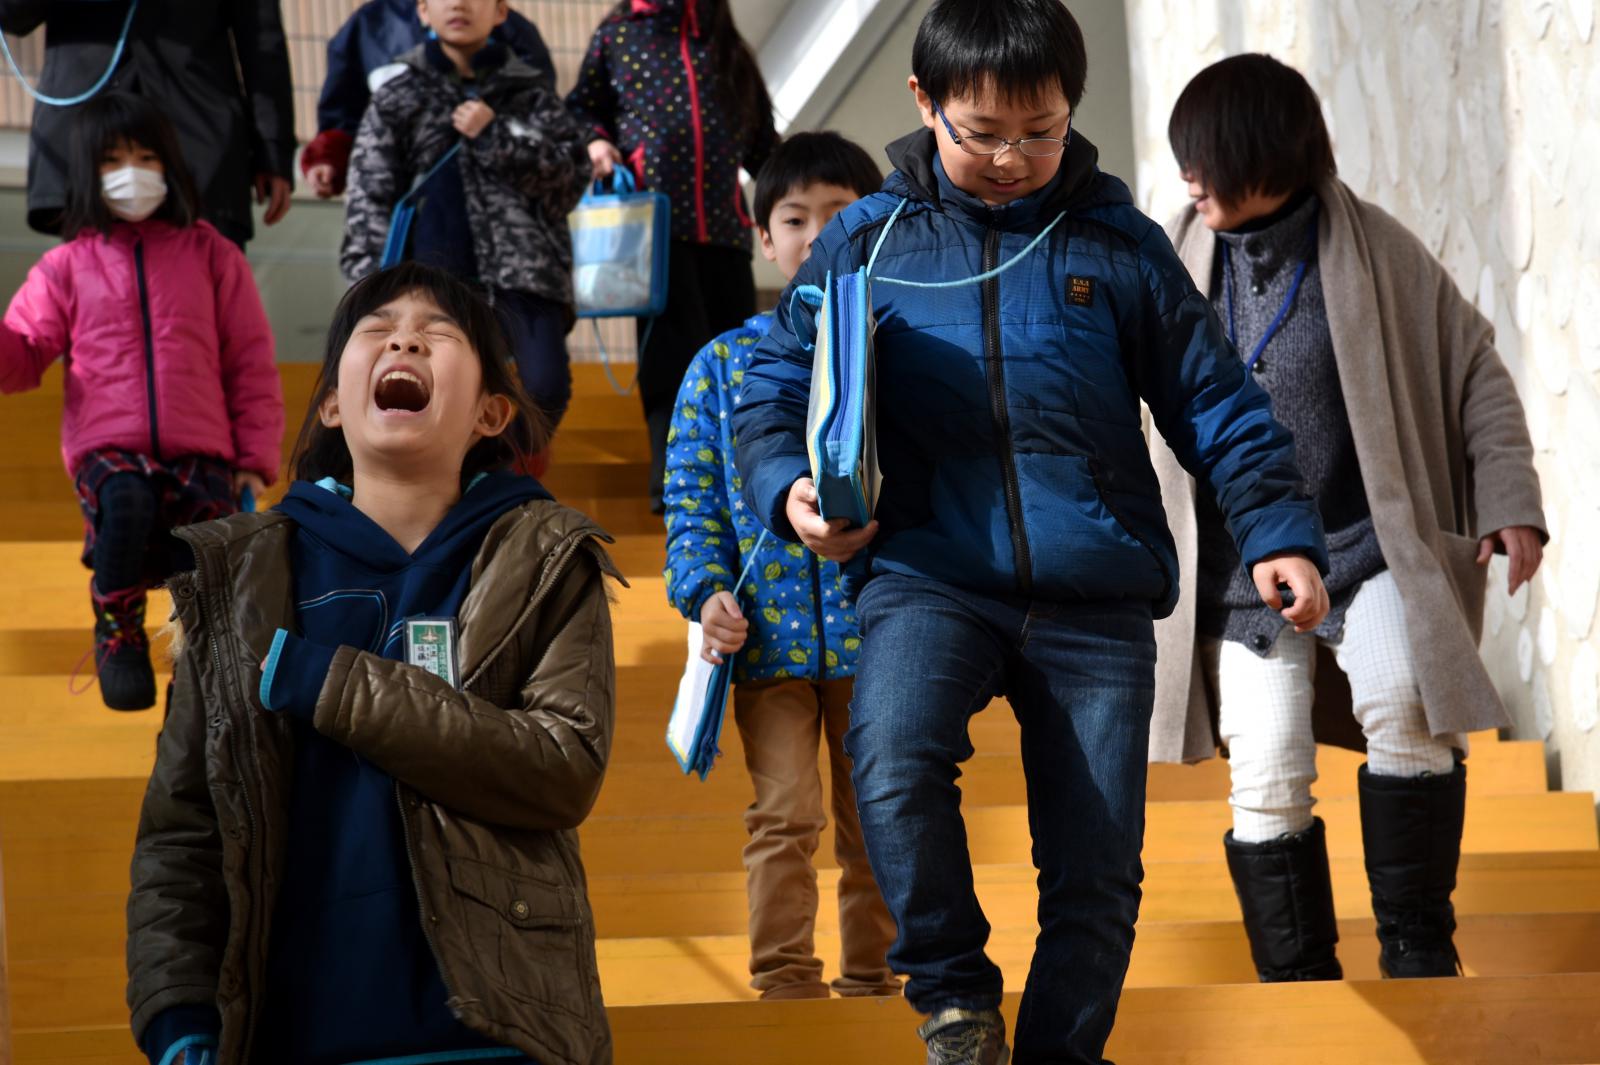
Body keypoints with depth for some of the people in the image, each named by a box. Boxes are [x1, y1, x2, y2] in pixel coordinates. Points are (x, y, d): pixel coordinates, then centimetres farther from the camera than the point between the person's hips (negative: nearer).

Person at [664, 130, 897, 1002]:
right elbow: (691, 494, 5)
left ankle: (871, 981, 20)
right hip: (770, 633, 0)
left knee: (875, 822, 8)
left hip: (880, 628, 0)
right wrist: (705, 590, -9)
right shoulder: (724, 364, 6)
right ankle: (785, 983, 8)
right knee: (783, 816, -1)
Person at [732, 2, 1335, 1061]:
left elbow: (1217, 402, 11)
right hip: (930, 573, -1)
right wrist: (790, 485, -7)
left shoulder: (1118, 244, 8)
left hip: (1098, 594, 1)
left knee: (1097, 872, 0)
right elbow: (776, 381, 13)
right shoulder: (869, 239, 8)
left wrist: (1278, 534, 0)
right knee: (895, 764, -30)